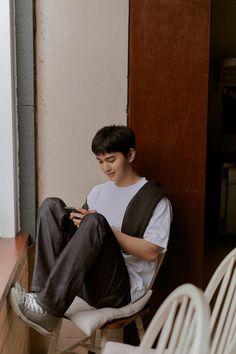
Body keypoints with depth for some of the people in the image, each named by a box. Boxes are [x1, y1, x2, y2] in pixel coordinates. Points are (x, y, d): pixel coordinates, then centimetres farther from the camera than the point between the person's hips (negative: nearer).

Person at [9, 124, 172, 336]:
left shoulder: (156, 200, 1)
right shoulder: (98, 192, 20)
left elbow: (151, 252, -9)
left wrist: (106, 230, -13)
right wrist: (79, 222, -5)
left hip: (121, 288, -5)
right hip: (85, 279, 6)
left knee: (95, 222, -32)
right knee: (52, 205, -10)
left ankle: (48, 308, -31)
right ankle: (43, 293, -26)